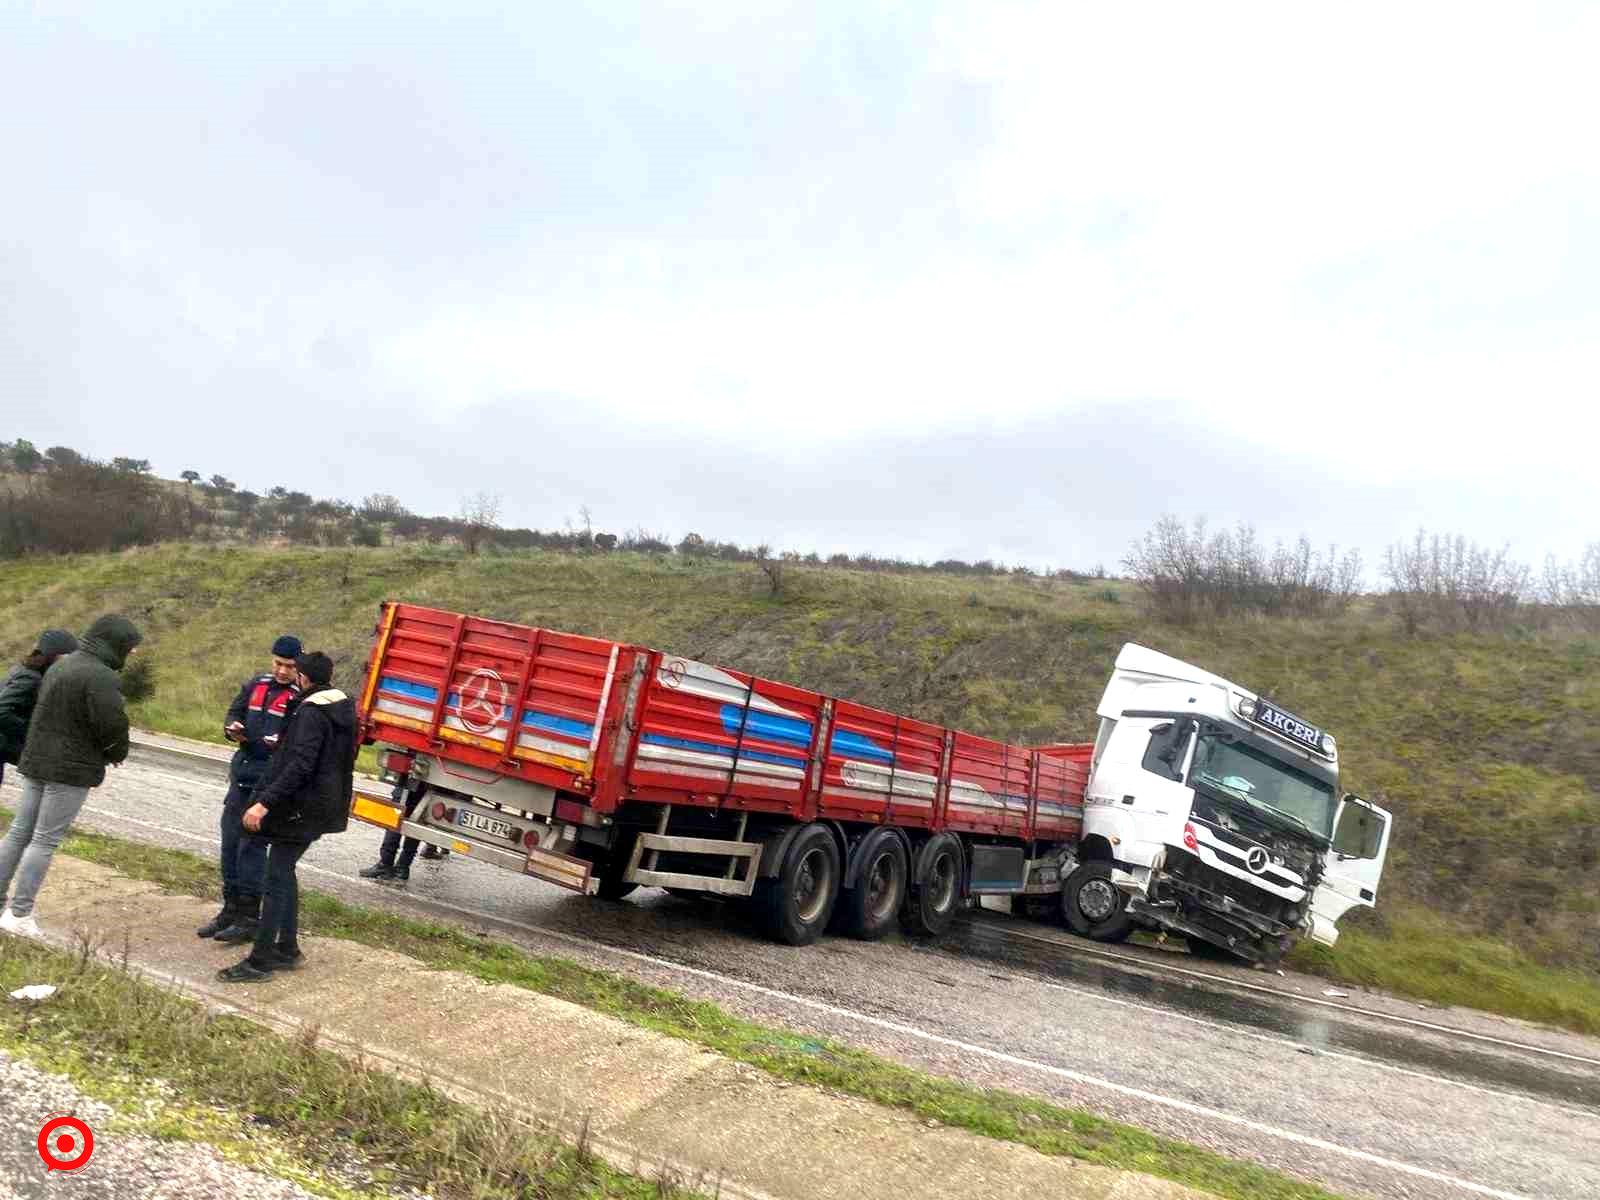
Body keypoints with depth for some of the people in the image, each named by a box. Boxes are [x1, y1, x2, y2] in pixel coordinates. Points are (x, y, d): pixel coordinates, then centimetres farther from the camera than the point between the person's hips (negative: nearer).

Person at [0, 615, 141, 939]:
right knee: (46, 840, -2)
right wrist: (117, 755, 1)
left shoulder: (61, 665, 11)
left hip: (36, 762, 9)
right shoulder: (100, 676, -20)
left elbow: (49, 714, 17)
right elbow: (112, 725, -21)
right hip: (71, 770, -9)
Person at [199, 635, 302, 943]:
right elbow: (234, 711, 20)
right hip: (243, 772, 7)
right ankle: (231, 908, 25)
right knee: (230, 840, 12)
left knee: (252, 843, -5)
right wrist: (232, 727, -2)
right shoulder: (256, 685, 11)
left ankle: (249, 917, 5)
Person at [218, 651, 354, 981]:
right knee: (285, 872, 18)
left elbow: (299, 766, -26)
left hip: (300, 807, -10)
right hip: (322, 804, 10)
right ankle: (287, 947, 24)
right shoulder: (344, 707, 10)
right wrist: (285, 744, 29)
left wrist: (265, 802, -27)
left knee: (277, 877, -4)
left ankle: (260, 960, 2)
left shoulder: (311, 711, -18)